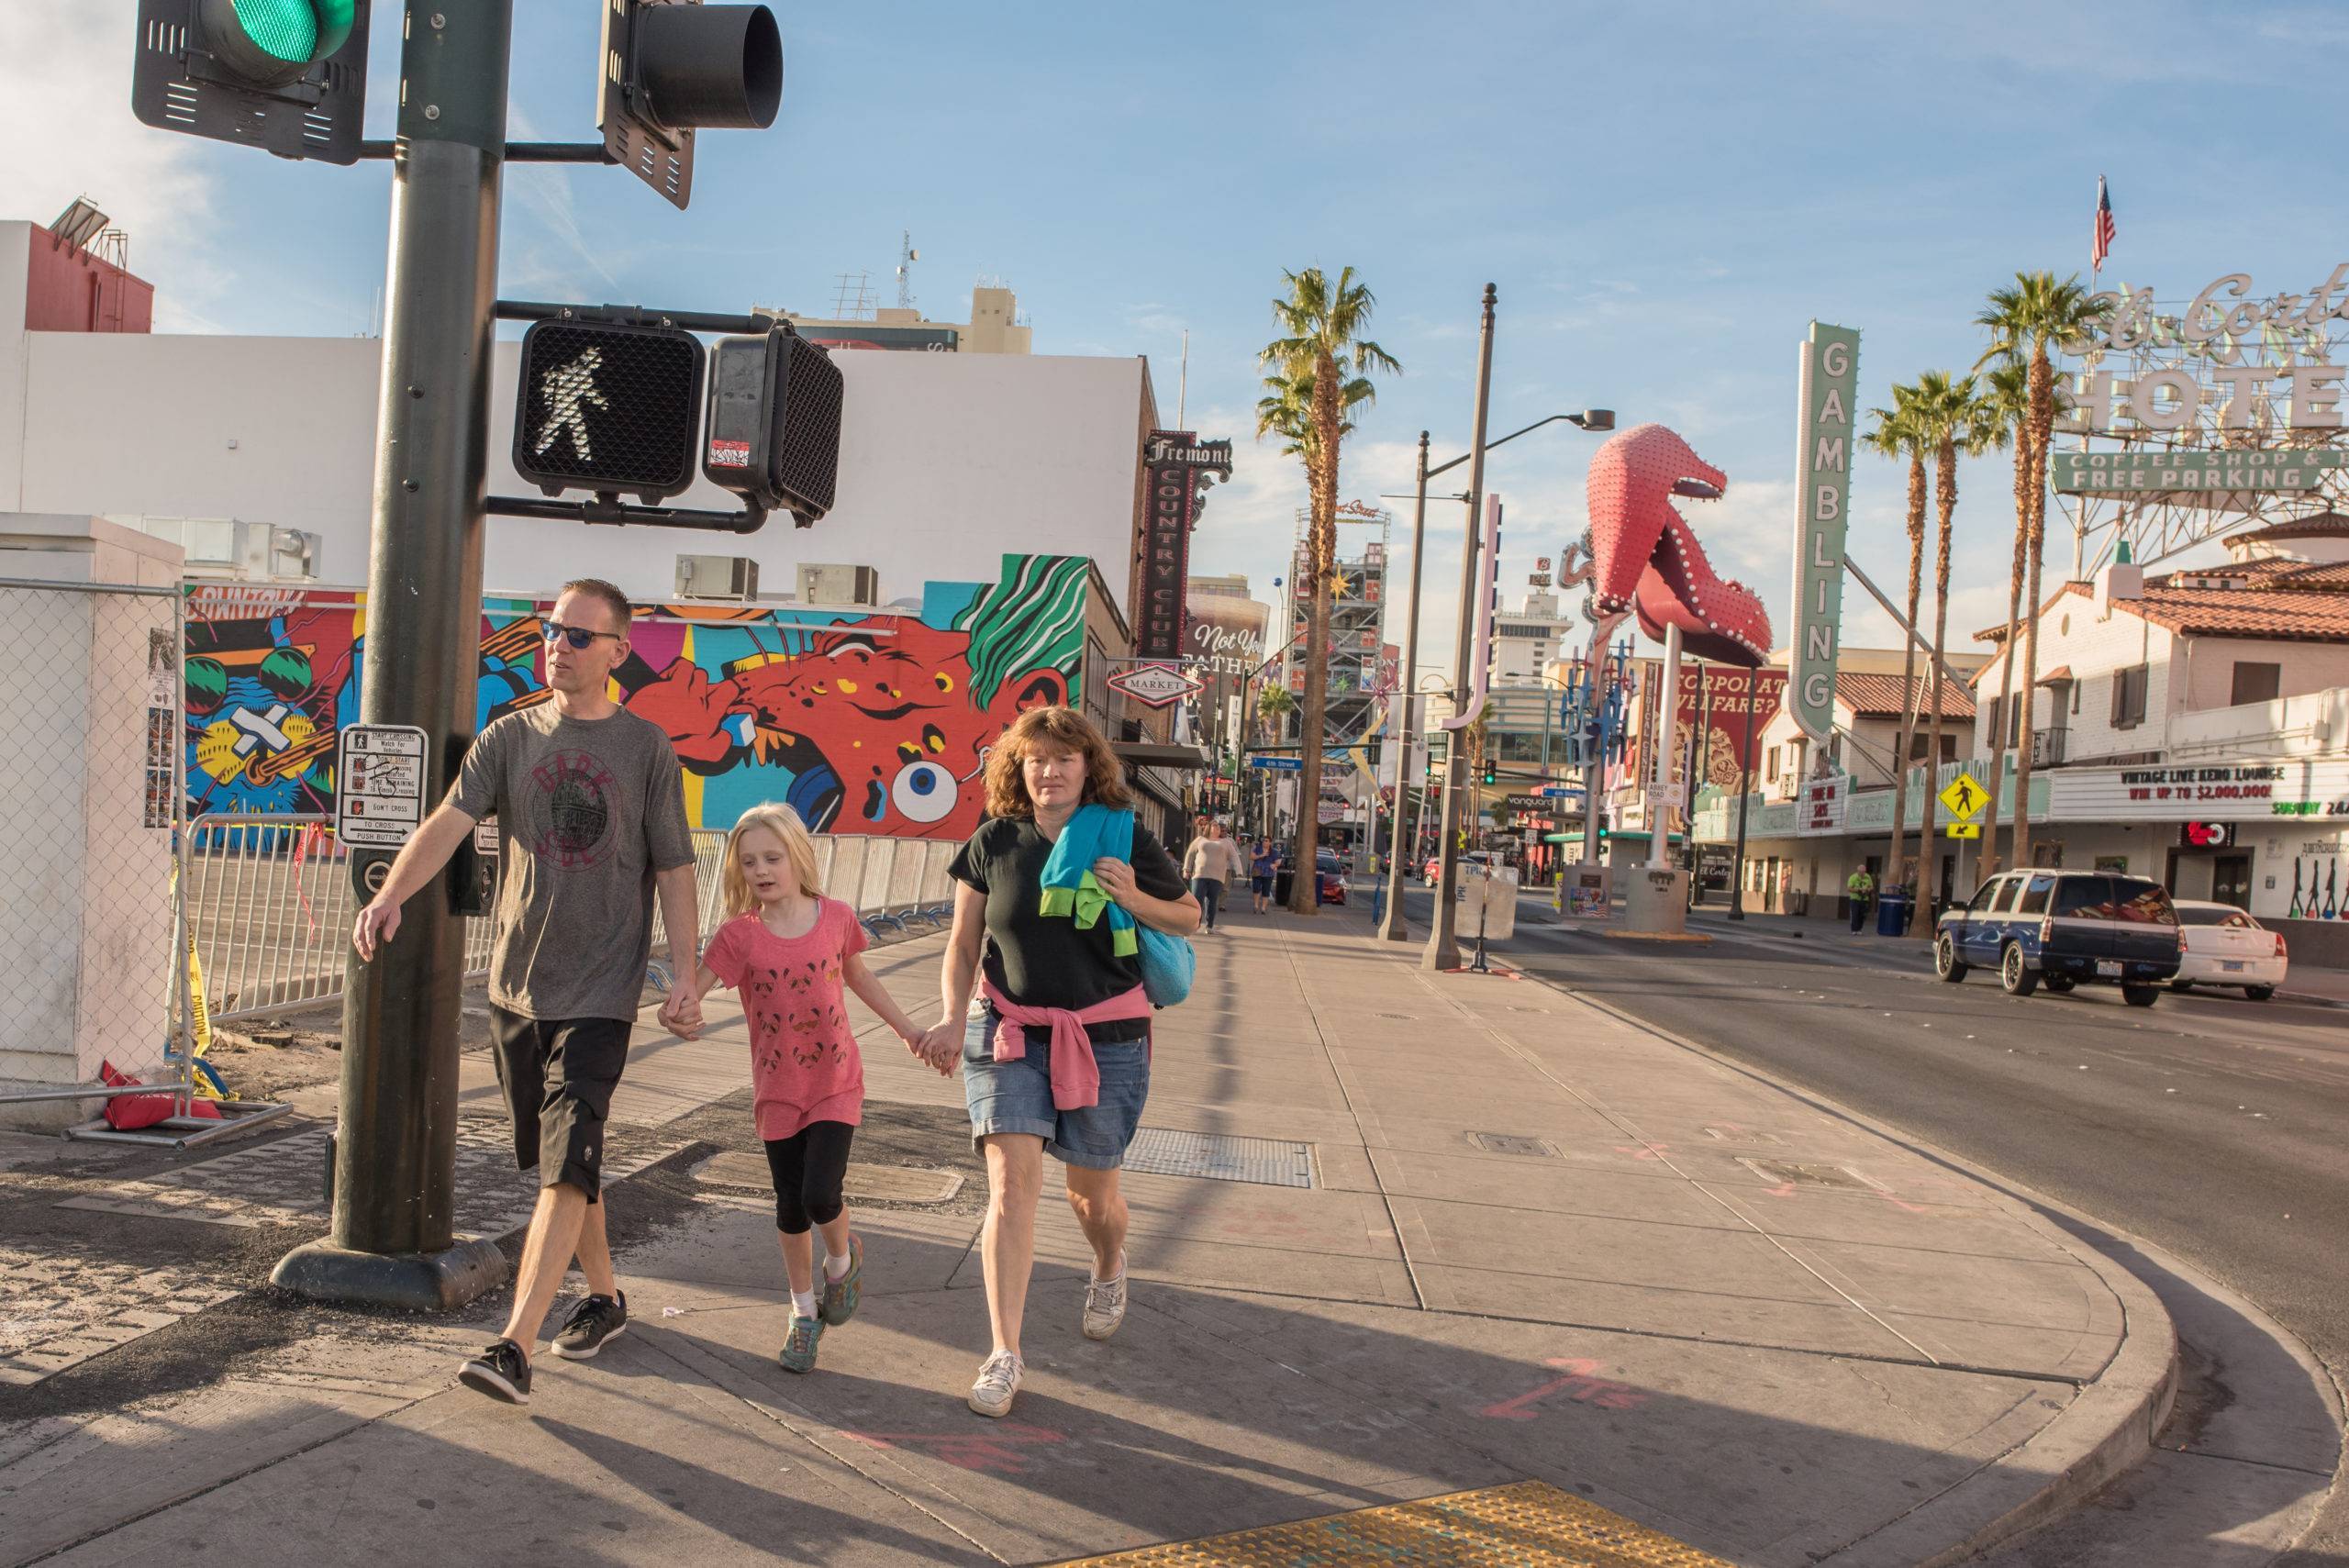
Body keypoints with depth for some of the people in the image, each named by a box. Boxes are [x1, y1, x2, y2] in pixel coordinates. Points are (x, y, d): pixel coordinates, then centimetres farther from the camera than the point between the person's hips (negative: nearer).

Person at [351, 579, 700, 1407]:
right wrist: (390, 895, -26)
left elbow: (673, 873, 1)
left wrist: (684, 976, -6)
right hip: (516, 983, 4)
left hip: (600, 994, -4)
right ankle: (603, 1296, 33)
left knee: (567, 1165, -11)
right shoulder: (508, 738, 6)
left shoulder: (647, 748, 0)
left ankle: (514, 1347, -12)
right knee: (555, 1160, 14)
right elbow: (448, 822, -8)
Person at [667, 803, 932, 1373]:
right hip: (776, 1090, 1)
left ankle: (843, 1258, 21)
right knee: (791, 1207, 10)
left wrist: (906, 1028, 20)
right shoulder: (739, 934, -11)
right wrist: (682, 1016, -42)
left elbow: (857, 975, 12)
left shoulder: (836, 917, -6)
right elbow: (692, 990, -17)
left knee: (820, 1196, -14)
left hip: (836, 1082, -1)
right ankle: (804, 1311, 30)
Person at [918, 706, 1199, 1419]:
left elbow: (1189, 917, 8)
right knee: (1011, 1182, -12)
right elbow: (963, 945, 6)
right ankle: (1004, 1355, -5)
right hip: (1009, 1036, 0)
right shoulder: (994, 844, 0)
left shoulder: (1126, 843, -3)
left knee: (1092, 1191, 12)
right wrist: (953, 1018, -9)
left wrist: (1134, 900, -12)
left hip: (1106, 1039, 0)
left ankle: (1109, 1271, 48)